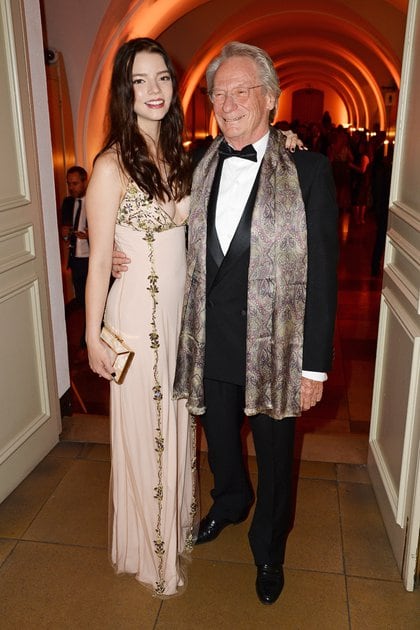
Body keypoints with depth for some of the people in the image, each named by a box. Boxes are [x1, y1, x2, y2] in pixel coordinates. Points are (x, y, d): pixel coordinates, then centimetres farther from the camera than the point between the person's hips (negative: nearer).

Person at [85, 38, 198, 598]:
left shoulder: (175, 157, 7)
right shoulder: (113, 164, -14)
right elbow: (99, 258, -12)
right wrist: (93, 336, -11)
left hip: (181, 311, 6)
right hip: (138, 316, -6)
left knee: (177, 422, 20)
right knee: (144, 430, 9)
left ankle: (178, 521, 44)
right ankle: (150, 549, 33)